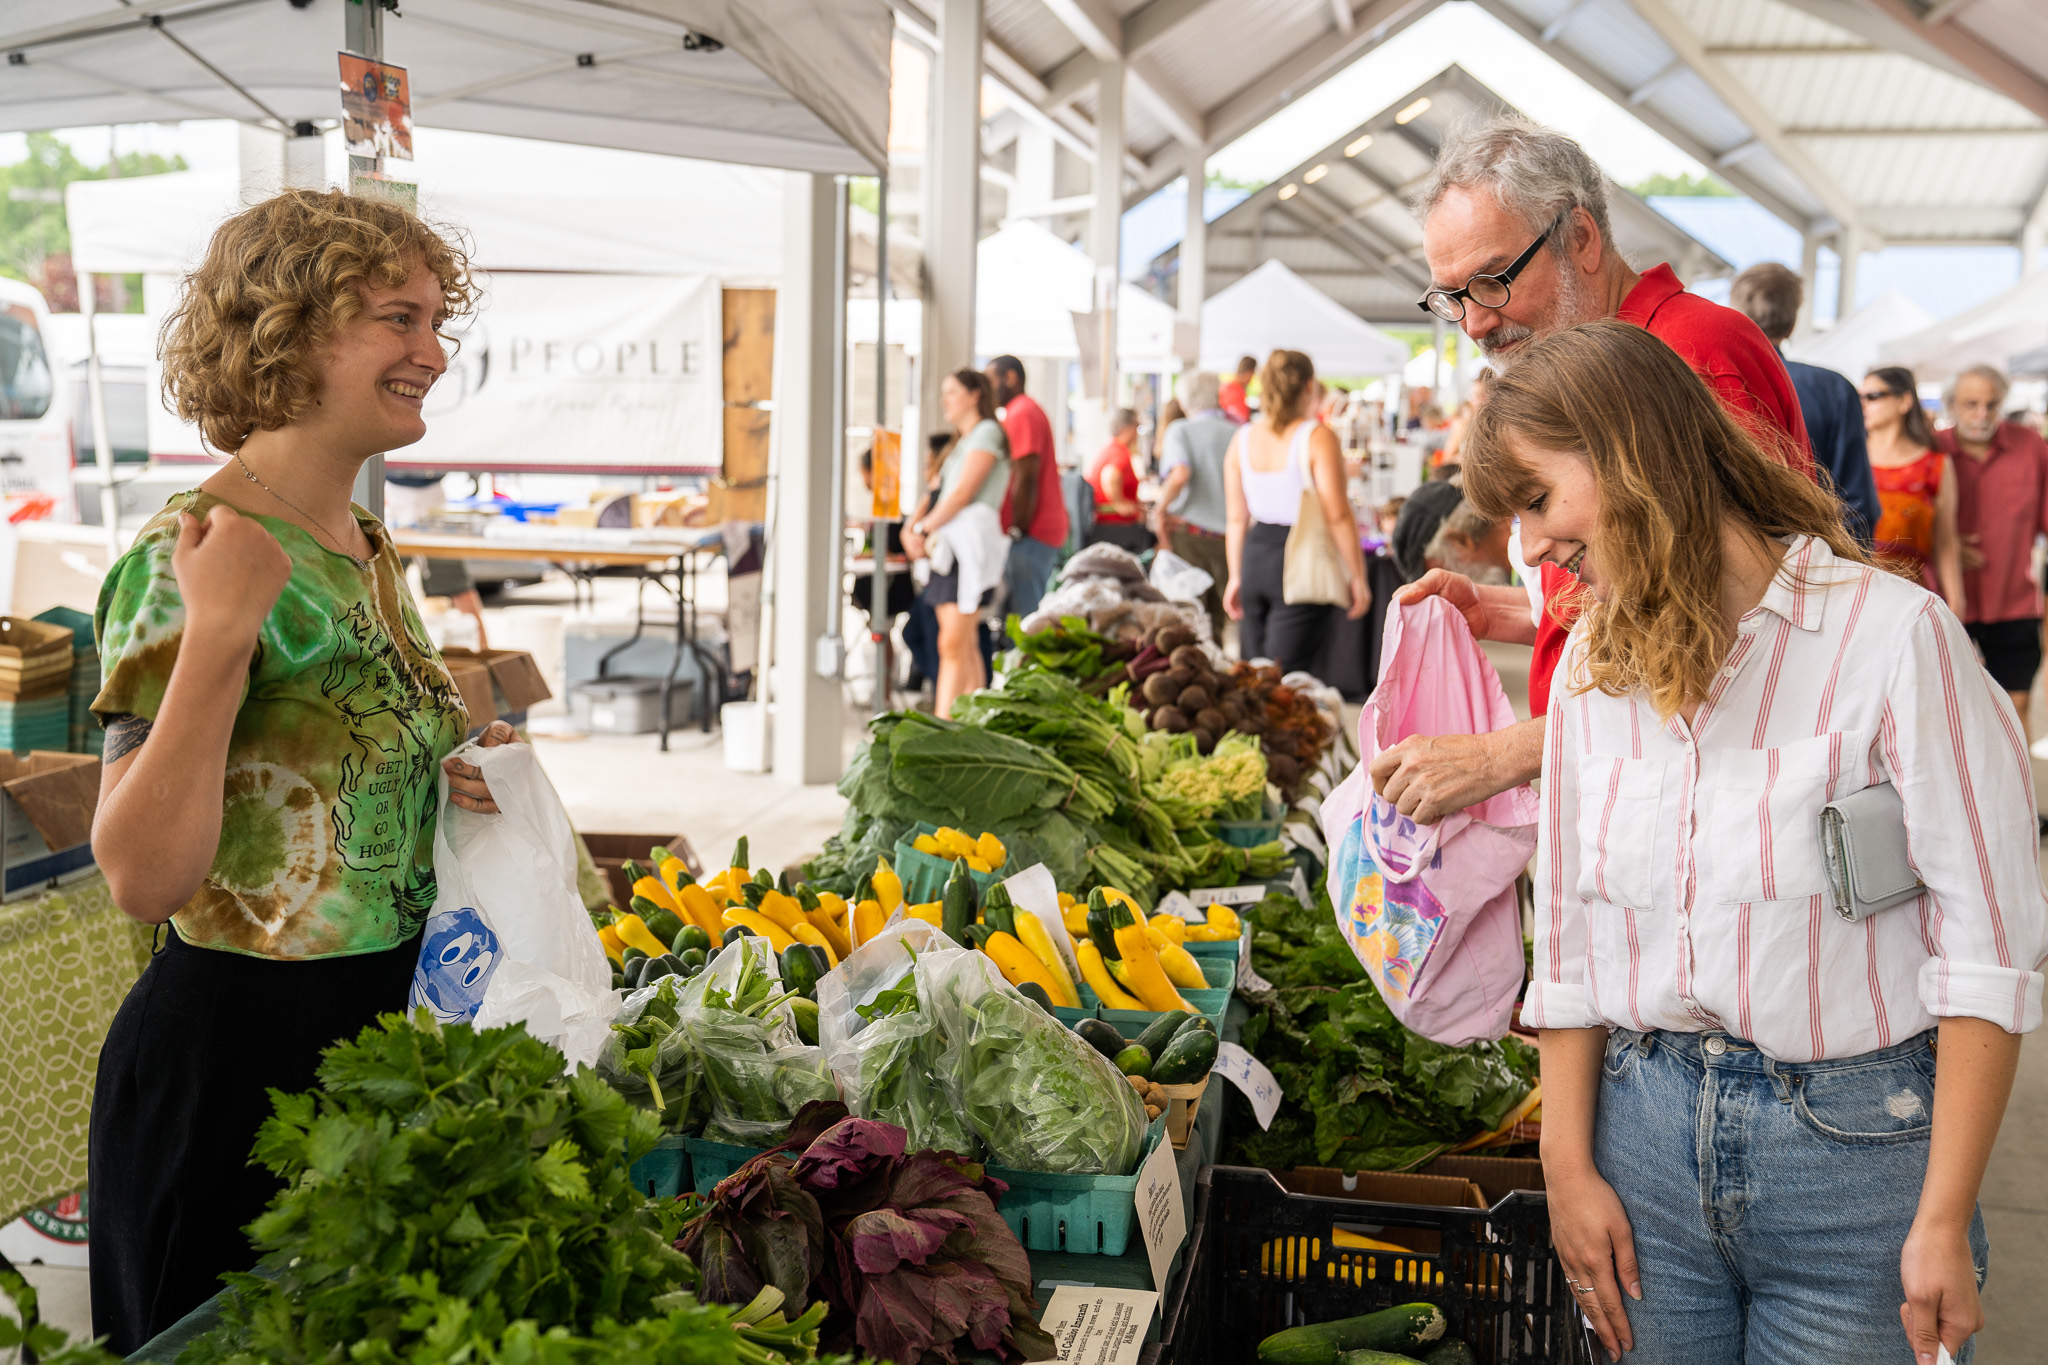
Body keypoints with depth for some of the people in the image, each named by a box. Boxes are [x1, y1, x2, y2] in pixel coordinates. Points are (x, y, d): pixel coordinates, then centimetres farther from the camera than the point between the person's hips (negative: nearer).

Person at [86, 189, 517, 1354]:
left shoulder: (368, 547, 6)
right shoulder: (191, 562, -18)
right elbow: (145, 878, -25)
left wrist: (450, 776, 2)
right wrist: (216, 636, -31)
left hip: (391, 1026, 8)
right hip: (238, 1050, -8)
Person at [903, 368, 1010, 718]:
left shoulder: (987, 431, -1)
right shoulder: (960, 441, 27)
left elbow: (962, 493, -10)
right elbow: (939, 493, 22)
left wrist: (924, 531, -7)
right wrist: (913, 526, 4)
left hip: (971, 541, -9)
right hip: (949, 544, 9)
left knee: (953, 646, -15)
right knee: (967, 645, 6)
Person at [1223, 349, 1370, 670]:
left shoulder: (1242, 439, 8)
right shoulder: (1318, 438, -8)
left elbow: (1236, 518, 11)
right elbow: (1337, 515, -11)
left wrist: (1236, 577, 19)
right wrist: (1358, 578, -5)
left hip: (1254, 558, 5)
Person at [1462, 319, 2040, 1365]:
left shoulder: (1893, 634, -12)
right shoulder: (1591, 667, 6)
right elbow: (1569, 937, 9)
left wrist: (1944, 1221, -15)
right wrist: (1569, 1167, 4)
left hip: (1853, 1142, -4)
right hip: (1645, 1132, 5)